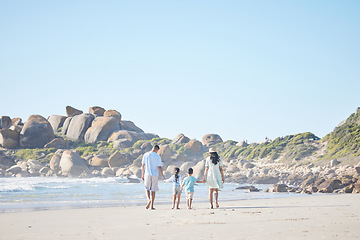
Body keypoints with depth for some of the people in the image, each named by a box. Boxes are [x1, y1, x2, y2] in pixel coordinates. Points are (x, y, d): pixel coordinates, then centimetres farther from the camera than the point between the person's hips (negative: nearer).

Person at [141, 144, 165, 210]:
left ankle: (149, 200, -18)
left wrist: (142, 174, 11)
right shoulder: (157, 156, -3)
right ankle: (152, 206, 7)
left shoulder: (146, 155, 3)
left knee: (147, 189, 12)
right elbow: (159, 167, -7)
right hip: (155, 175, -1)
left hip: (147, 174, 1)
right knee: (153, 190, 7)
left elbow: (143, 165, 4)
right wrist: (163, 176, -2)